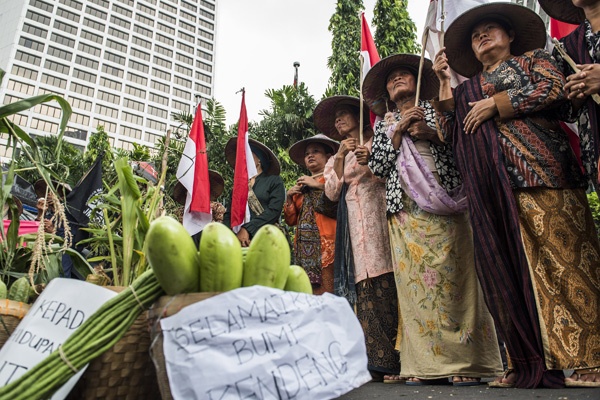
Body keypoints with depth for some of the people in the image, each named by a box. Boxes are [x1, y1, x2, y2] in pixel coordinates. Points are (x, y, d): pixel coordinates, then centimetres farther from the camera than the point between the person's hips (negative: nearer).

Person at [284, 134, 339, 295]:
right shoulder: (301, 186, 21)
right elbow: (291, 220, 19)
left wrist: (320, 186, -7)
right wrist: (289, 197, 5)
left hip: (327, 244, -5)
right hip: (304, 246, 5)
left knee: (328, 293, -11)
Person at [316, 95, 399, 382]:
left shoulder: (377, 143, 17)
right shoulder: (336, 158, 26)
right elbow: (332, 193, 11)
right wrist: (340, 158, 0)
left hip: (379, 215, -2)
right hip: (354, 225, 3)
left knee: (388, 286, -13)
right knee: (367, 290, -8)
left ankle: (396, 358, -9)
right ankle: (378, 362, -7)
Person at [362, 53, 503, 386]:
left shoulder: (436, 109, 17)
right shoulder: (384, 123, 21)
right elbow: (376, 165, 8)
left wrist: (432, 133, -7)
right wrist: (399, 132, -2)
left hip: (444, 207, -1)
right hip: (405, 212, 2)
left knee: (450, 277, -7)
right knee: (414, 281, -4)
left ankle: (464, 362, -1)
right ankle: (424, 364, 0)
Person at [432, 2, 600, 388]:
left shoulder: (533, 58, 19)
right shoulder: (468, 87, 28)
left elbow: (554, 88, -2)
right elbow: (452, 132, 14)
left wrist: (494, 104, -2)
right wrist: (444, 82, 13)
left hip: (539, 171, -3)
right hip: (492, 188, 4)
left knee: (563, 256, -9)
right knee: (510, 267, -2)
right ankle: (531, 363, 3)